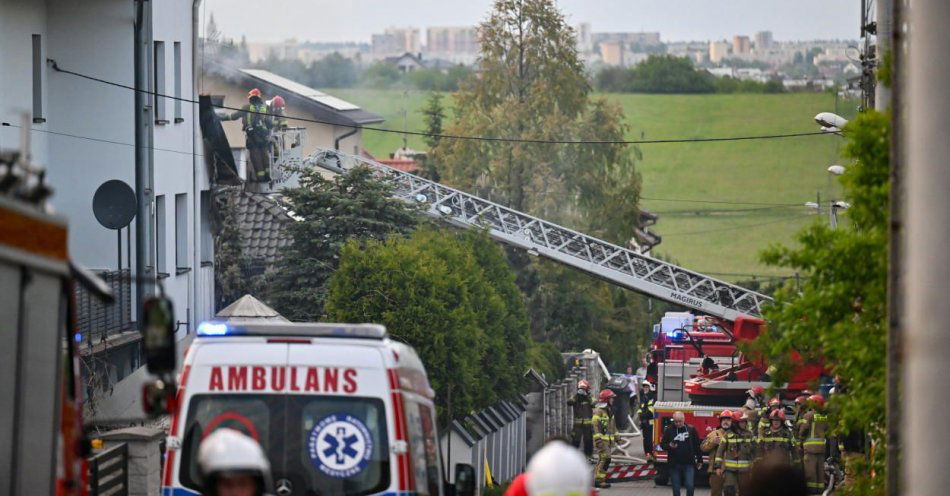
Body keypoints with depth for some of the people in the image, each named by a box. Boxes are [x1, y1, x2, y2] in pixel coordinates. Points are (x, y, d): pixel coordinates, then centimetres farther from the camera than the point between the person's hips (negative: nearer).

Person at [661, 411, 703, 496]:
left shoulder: (691, 429, 2)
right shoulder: (668, 430, 2)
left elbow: (697, 446, 8)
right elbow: (662, 444, 6)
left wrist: (699, 460, 9)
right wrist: (669, 446, -16)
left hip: (689, 464, -1)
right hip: (674, 464, 1)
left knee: (690, 486, -10)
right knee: (676, 489, 4)